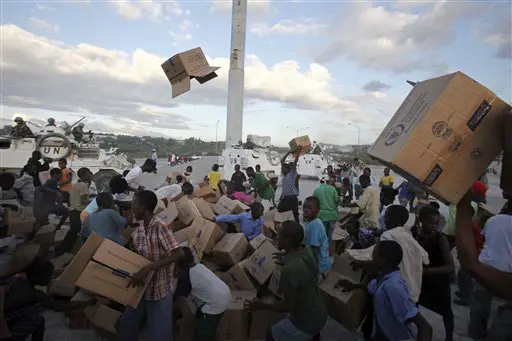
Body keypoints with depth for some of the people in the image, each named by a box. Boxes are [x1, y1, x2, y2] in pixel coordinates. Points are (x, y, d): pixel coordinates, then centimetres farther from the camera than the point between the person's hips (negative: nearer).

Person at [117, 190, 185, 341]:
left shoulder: (161, 227, -22)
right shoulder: (138, 231, 2)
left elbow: (178, 254, -31)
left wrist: (147, 269, -33)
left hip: (160, 289, -7)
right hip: (142, 287, 7)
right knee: (125, 325, 21)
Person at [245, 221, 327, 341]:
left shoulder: (289, 269, -33)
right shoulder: (307, 251, -10)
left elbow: (288, 306, -23)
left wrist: (261, 305, -12)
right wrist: (286, 260, 20)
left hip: (307, 322, -7)